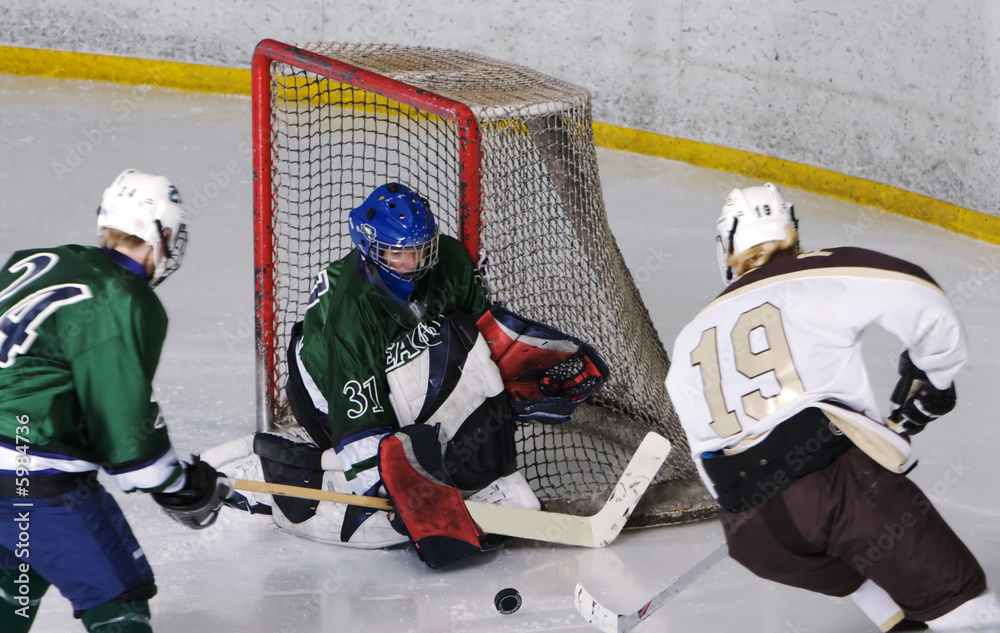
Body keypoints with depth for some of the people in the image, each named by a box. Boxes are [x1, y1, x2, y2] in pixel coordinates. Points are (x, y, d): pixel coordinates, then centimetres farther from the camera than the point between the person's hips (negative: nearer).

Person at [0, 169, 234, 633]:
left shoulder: (41, 263, 10)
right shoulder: (124, 307, -14)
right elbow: (123, 423, -14)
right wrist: (179, 487, 1)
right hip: (37, 483, -9)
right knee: (116, 593, 0)